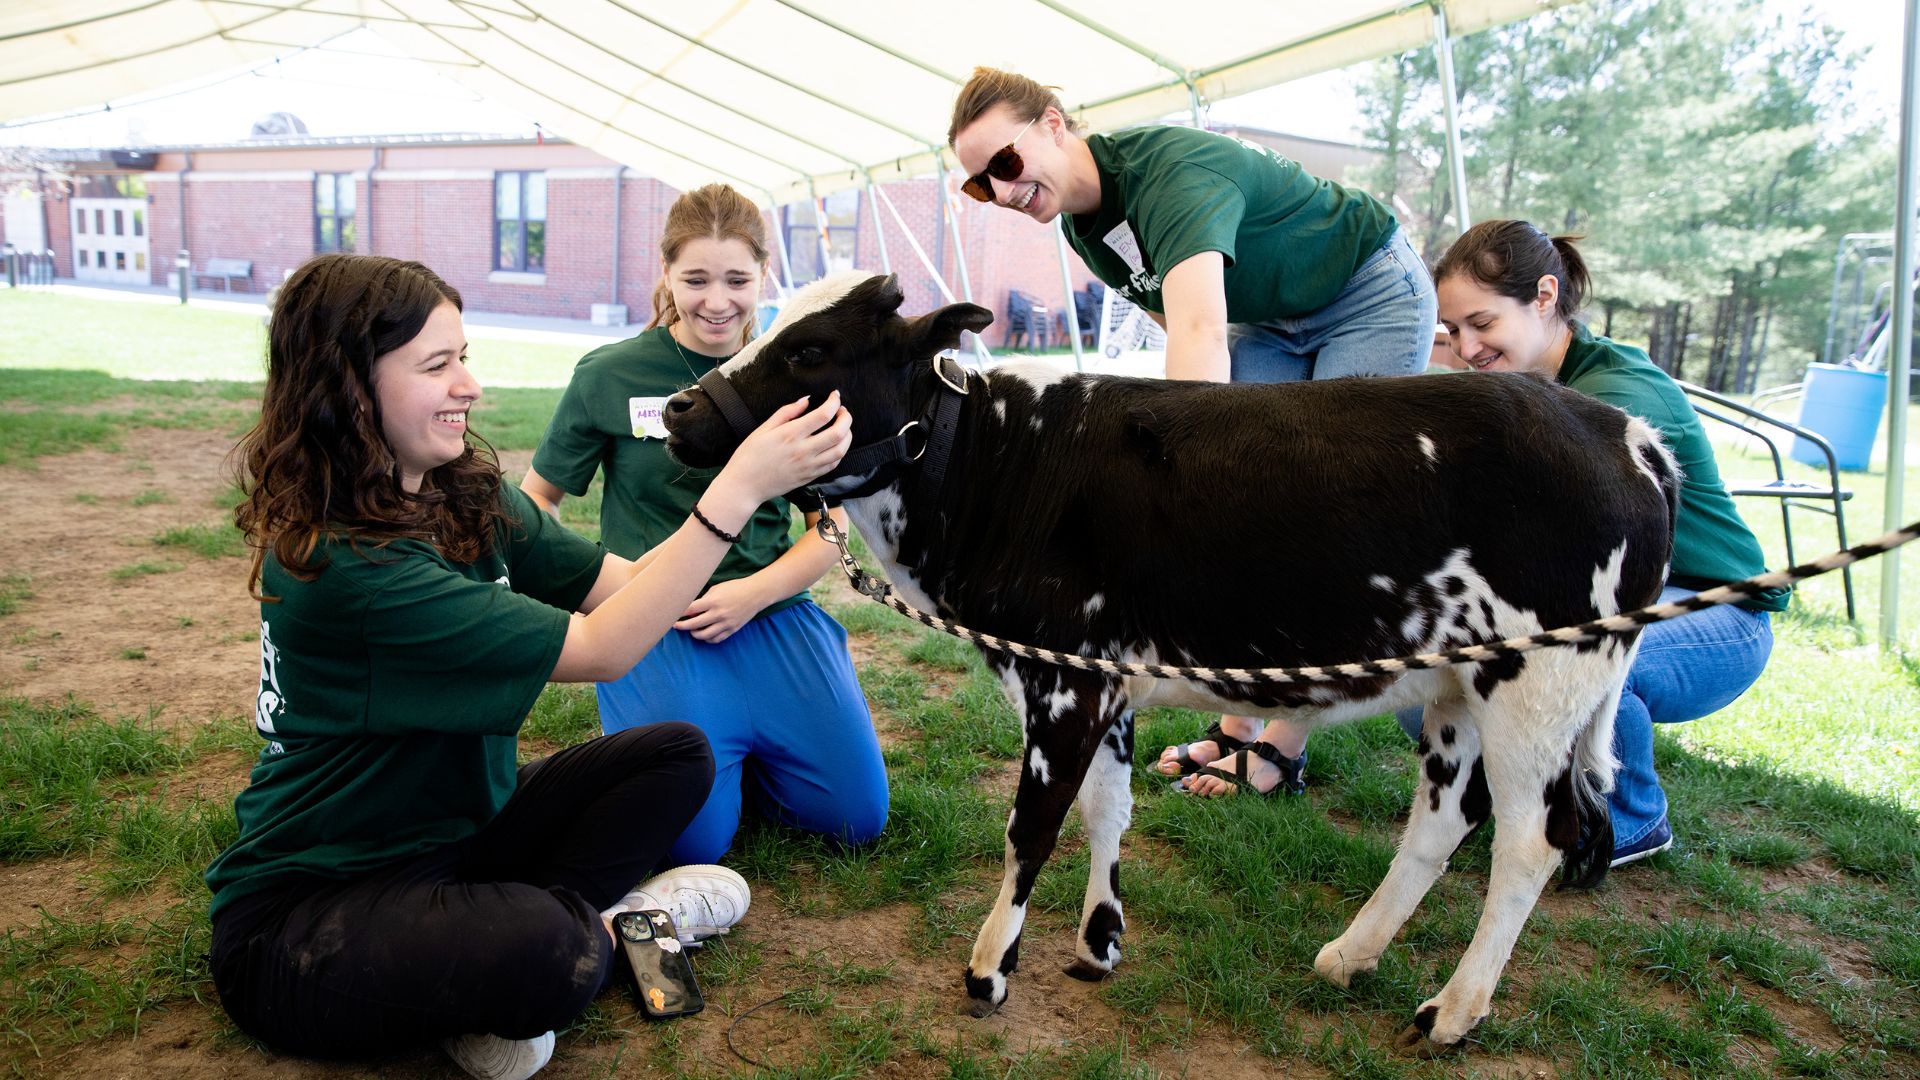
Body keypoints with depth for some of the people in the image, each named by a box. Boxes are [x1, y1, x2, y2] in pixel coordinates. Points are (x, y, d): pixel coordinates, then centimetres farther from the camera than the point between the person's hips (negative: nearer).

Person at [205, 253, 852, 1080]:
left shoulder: (465, 496, -2)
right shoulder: (340, 560, -29)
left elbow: (621, 584, -6)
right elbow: (600, 648, -28)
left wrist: (761, 477, -18)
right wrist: (739, 488, -31)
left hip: (452, 826, 9)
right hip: (301, 916, -9)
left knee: (677, 755, 1)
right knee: (541, 954, -37)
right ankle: (606, 925, -4)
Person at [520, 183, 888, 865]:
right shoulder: (610, 376, -3)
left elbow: (831, 528, 5)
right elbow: (538, 497, 7)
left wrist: (754, 592, -12)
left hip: (774, 617, 3)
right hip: (653, 626, -2)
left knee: (857, 815, -3)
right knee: (692, 841, -15)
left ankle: (738, 748, 25)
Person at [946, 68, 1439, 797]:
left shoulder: (1172, 169, -35)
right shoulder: (1083, 228, -7)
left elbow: (1199, 332, -50)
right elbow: (1177, 321, 6)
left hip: (1370, 294, -8)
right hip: (1270, 321, 8)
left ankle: (1284, 750, -1)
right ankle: (1238, 724, 5)